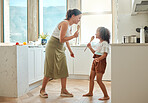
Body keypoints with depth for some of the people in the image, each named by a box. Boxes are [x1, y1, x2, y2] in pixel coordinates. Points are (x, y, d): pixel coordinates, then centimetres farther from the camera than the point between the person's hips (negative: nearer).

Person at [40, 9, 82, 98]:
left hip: (60, 49, 9)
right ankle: (42, 90, 17)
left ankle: (64, 91, 14)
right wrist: (74, 36, -18)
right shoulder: (65, 23, -19)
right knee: (49, 70, 0)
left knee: (64, 69, 5)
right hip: (53, 47, -9)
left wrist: (70, 51, 20)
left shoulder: (70, 25, 10)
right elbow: (61, 39, -23)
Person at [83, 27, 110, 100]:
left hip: (101, 61, -10)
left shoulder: (105, 43, -14)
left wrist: (98, 58, -37)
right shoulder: (99, 43, 15)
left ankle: (106, 96, 1)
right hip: (95, 61, 10)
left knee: (99, 80, -10)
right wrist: (90, 47, 16)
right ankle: (90, 92, 31)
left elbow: (105, 54, -22)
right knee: (91, 77, 16)